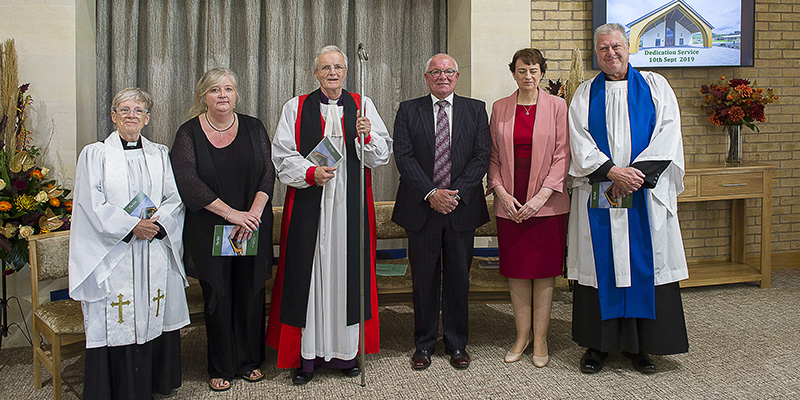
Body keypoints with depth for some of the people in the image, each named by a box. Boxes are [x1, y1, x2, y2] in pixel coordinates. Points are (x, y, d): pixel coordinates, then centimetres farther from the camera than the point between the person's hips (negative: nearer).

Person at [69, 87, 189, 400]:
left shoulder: (160, 154, 14)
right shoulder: (95, 154, 5)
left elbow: (175, 198, 7)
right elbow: (93, 204, -5)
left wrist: (157, 223, -11)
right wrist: (131, 226, -15)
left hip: (156, 251, 3)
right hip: (113, 254, -2)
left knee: (155, 315, 4)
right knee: (117, 324, -3)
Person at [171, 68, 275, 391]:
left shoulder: (253, 128, 5)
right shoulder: (189, 133, -2)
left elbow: (268, 172, -1)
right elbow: (188, 182, -12)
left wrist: (253, 213, -16)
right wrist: (232, 213, -18)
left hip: (253, 226, 2)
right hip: (209, 229, -1)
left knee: (251, 293, 7)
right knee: (218, 297, 5)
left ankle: (249, 361, 24)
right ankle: (221, 368, 20)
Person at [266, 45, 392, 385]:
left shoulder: (362, 105, 11)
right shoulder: (296, 108, 8)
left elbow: (383, 154, 5)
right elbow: (282, 156, 1)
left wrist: (367, 136, -15)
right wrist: (311, 173, -15)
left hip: (351, 205, 1)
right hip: (309, 206, -1)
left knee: (348, 272, 3)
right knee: (308, 274, -1)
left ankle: (345, 351, 14)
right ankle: (306, 355, 8)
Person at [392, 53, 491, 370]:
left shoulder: (475, 110, 7)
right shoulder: (408, 110, 5)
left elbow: (482, 155, -1)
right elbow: (403, 156, -4)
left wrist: (455, 193, -13)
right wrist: (431, 193, -15)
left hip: (462, 208, 1)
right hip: (421, 209, 0)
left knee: (458, 279, 8)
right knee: (424, 280, 7)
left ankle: (457, 344, 23)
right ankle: (424, 345, 20)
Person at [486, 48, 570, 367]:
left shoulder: (556, 106, 1)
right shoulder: (500, 108, 7)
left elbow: (562, 156, -3)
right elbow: (493, 156, 8)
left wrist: (541, 196, -11)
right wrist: (501, 192, -5)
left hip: (546, 203, -2)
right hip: (510, 203, 2)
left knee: (544, 270, 3)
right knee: (515, 271, 6)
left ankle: (540, 339, 13)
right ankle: (522, 335, 19)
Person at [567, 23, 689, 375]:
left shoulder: (655, 86, 8)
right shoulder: (585, 94, 10)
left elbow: (668, 134, -1)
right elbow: (580, 143, 0)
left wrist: (636, 173, -12)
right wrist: (613, 171, -14)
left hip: (646, 194, 0)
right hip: (599, 196, 0)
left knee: (645, 264, 1)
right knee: (601, 265, 2)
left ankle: (639, 344, 12)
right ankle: (598, 343, 12)